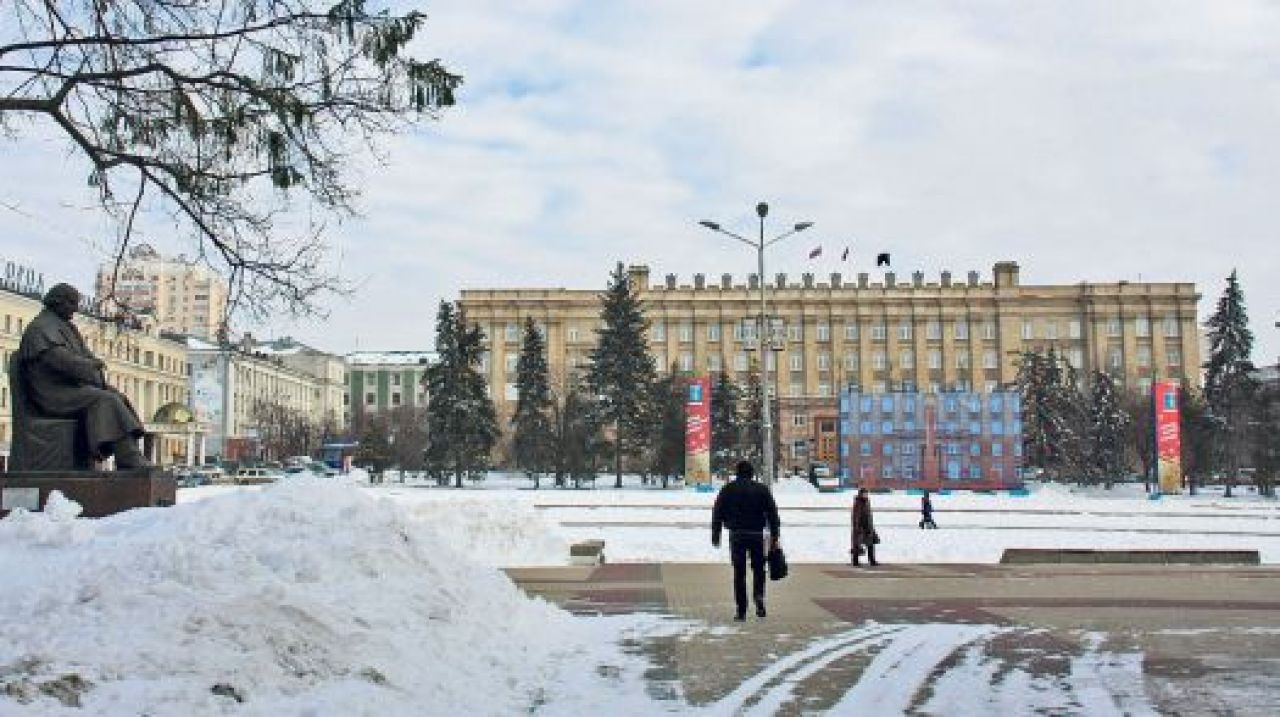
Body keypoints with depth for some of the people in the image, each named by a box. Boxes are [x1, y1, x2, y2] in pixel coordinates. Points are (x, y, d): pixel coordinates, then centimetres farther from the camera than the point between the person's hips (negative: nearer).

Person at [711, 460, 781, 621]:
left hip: (736, 535, 0)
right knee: (758, 569, 15)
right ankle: (759, 596, -8)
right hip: (757, 535, 0)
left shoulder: (727, 489, 5)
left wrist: (715, 535, 8)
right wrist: (774, 537, 6)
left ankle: (741, 610, 3)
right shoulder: (762, 489, 5)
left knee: (739, 572, 4)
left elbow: (717, 513, 4)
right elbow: (772, 514, 3)